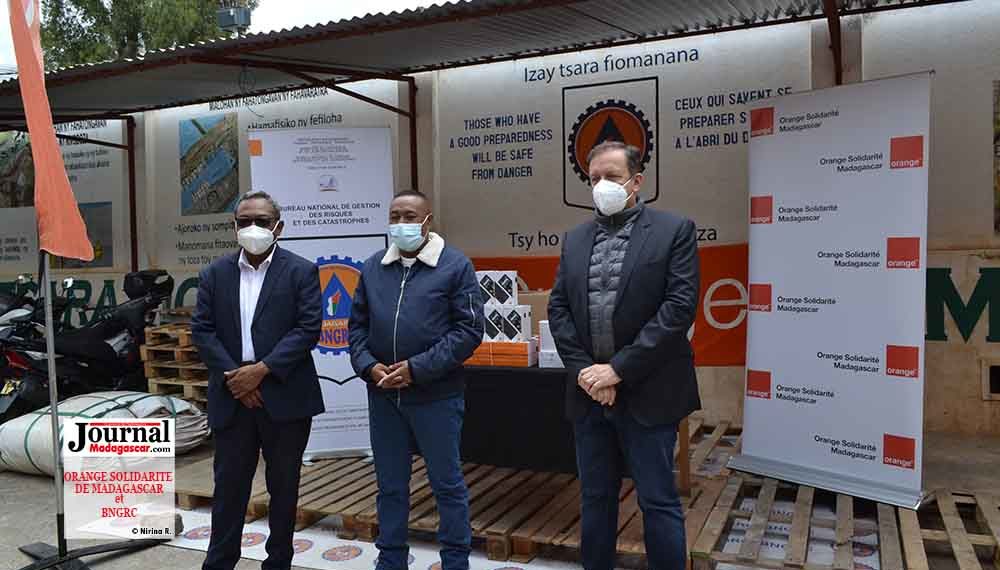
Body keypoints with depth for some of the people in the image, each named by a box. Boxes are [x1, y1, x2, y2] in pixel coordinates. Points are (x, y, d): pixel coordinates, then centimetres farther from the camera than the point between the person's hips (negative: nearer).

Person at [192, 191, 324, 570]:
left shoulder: (301, 272, -2)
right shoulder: (215, 274, 8)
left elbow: (308, 329, -9)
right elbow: (202, 330, 3)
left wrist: (262, 369, -16)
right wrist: (232, 376, -10)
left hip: (284, 396, -2)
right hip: (232, 398, 2)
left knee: (284, 486, 10)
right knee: (229, 484, 9)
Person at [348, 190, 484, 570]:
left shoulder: (456, 265, -5)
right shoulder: (372, 268, 8)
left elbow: (469, 328, -10)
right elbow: (357, 325, 11)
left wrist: (418, 368, -16)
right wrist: (369, 367, -7)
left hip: (436, 395, -4)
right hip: (383, 395, 4)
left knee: (447, 483, 9)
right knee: (390, 485, 16)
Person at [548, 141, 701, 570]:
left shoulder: (674, 230, -4)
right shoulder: (575, 239, 10)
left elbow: (680, 307, -13)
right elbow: (558, 308, 7)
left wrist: (618, 369, -15)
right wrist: (584, 369, -7)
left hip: (647, 393, -4)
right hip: (589, 391, 5)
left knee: (658, 501, 5)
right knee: (595, 498, 16)